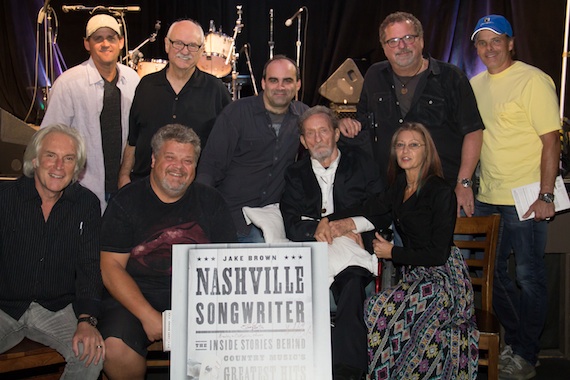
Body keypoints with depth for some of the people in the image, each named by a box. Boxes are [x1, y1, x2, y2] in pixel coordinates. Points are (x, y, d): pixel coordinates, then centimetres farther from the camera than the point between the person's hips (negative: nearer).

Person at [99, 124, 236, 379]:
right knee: (114, 348, -29)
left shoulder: (210, 202, 11)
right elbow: (111, 267, -3)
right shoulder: (126, 202, 4)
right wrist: (148, 315, -16)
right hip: (135, 296, -1)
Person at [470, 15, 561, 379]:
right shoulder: (476, 85, 11)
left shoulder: (534, 80, -9)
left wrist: (546, 195, -17)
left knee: (529, 277, 3)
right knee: (494, 272, 14)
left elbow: (551, 140, -13)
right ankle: (514, 342, 30)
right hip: (488, 198, 7)